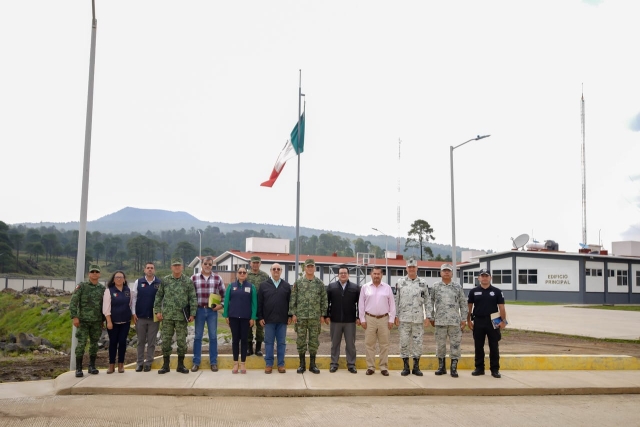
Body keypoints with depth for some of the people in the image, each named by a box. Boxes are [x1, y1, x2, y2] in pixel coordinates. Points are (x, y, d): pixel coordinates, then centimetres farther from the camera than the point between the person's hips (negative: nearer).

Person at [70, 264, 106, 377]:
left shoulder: (102, 288, 6)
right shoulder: (82, 286, -3)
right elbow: (73, 302, -8)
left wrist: (103, 319, 9)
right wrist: (74, 317, -14)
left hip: (97, 321, 3)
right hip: (83, 321, -3)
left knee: (94, 343, 8)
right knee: (81, 344, -5)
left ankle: (92, 367, 18)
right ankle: (78, 368, 2)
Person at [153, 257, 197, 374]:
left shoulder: (188, 281, 1)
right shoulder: (165, 280, 6)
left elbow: (193, 299, 1)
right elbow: (158, 296, 9)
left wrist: (192, 313, -5)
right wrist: (157, 311, 2)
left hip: (181, 316, -1)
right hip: (167, 315, 1)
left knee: (182, 341, 3)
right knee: (166, 340, 4)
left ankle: (180, 365, 15)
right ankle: (165, 365, 15)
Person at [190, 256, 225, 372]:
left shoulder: (217, 278, 2)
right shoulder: (194, 278, 1)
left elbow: (224, 293, 10)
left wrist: (221, 305, -2)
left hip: (212, 311, 0)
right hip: (199, 310, 0)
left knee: (213, 337, 5)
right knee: (198, 336, 6)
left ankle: (213, 362, 14)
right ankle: (196, 362, 15)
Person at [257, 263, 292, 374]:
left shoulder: (286, 286, 6)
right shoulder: (263, 285, 3)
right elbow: (260, 303, 2)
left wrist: (290, 316, 1)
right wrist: (260, 317, -3)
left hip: (282, 320, 1)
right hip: (268, 319, -1)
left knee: (281, 343, 6)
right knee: (269, 342, 5)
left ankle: (281, 364, 13)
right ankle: (268, 364, 13)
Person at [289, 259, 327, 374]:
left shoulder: (320, 283, 4)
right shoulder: (298, 282, 1)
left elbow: (323, 300, 5)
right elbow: (293, 299, 0)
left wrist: (323, 315, 0)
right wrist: (293, 314, -6)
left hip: (315, 317, 1)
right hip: (300, 316, -1)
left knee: (314, 340, 5)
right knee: (301, 340, 4)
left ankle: (312, 364, 15)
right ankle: (302, 364, 14)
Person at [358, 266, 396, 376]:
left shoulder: (387, 288, 4)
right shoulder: (365, 287, 3)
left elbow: (392, 305, 5)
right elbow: (361, 304, 4)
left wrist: (391, 319, 0)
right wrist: (362, 319, -1)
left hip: (384, 319, 0)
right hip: (369, 319, 0)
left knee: (384, 344, 4)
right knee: (369, 344, 3)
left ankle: (384, 367, 12)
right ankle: (370, 367, 12)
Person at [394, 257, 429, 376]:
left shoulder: (423, 283, 5)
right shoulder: (400, 282, 3)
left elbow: (427, 301, 7)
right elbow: (396, 300, 4)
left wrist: (427, 317, 2)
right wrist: (396, 316, 0)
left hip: (418, 319, 1)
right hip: (404, 318, -1)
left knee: (418, 342, 4)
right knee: (404, 342, 1)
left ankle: (416, 367, 14)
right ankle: (405, 367, 11)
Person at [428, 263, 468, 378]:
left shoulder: (457, 286, 5)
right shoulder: (435, 286, 5)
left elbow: (463, 304, 6)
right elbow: (431, 302, 6)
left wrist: (464, 319, 2)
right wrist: (431, 317, 2)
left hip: (455, 321, 0)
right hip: (440, 320, 0)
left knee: (455, 344, 0)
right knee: (440, 344, 7)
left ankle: (454, 368, 9)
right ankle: (441, 367, 19)